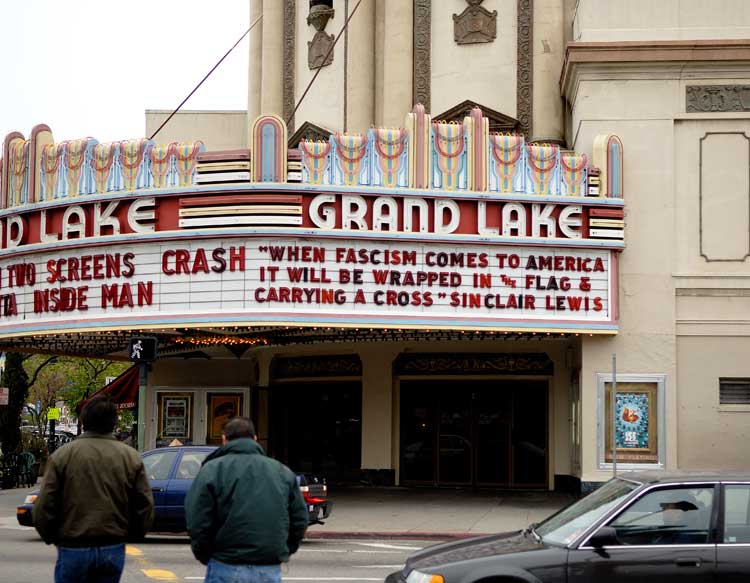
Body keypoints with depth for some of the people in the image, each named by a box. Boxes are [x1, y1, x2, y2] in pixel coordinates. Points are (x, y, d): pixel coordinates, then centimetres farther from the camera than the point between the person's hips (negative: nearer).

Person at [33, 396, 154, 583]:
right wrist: (130, 535, 19)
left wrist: (51, 538, 12)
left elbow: (43, 507, -5)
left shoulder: (62, 455, -4)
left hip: (73, 549, -2)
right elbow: (145, 508, 3)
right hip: (114, 550, 2)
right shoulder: (131, 457, 2)